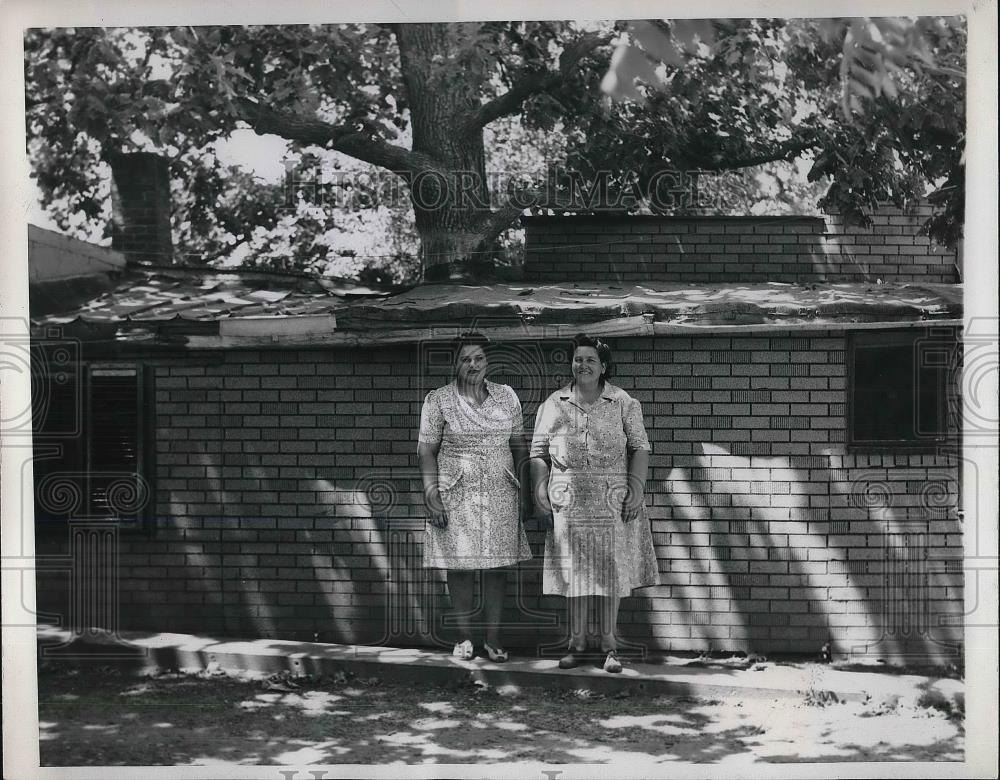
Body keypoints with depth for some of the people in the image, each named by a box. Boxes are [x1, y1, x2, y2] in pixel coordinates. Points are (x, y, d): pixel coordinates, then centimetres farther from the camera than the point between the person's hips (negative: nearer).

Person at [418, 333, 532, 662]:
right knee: (460, 565, 2)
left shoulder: (506, 397, 7)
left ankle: (493, 638, 15)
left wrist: (524, 491, 7)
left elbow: (519, 447, 11)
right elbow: (426, 450, -2)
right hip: (456, 496, -2)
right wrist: (432, 496, -10)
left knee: (496, 565, 4)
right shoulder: (438, 400, -2)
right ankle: (464, 637, 16)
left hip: (500, 495, 2)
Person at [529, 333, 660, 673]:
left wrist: (636, 487, -8)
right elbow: (538, 453, 9)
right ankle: (577, 641, 15)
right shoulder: (553, 405, 7)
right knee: (573, 570, 4)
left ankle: (609, 644, 10)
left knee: (610, 570, 1)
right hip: (568, 503, 1)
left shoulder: (623, 404, 4)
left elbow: (640, 447, 3)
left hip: (612, 503, -1)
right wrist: (540, 492, -1)